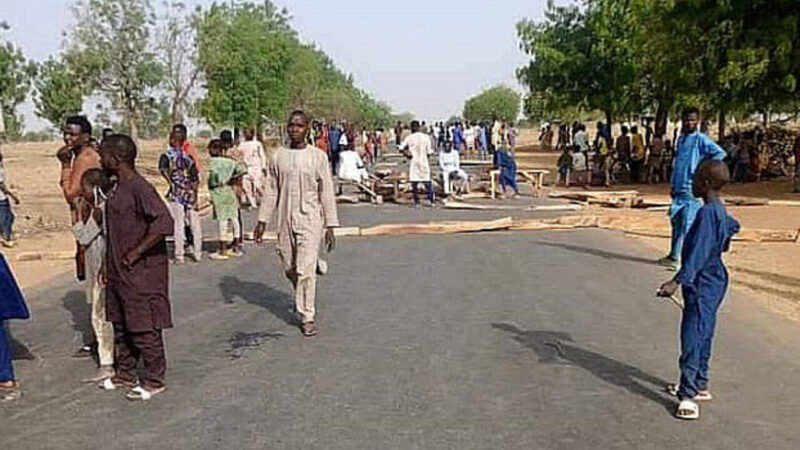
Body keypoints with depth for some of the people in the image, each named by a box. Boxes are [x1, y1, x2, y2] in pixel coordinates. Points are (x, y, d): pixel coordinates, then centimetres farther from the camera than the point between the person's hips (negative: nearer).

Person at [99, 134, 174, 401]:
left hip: (141, 272, -10)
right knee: (121, 325, 19)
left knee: (144, 328, 1)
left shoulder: (139, 188, -20)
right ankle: (125, 374, 33)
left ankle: (154, 380, 15)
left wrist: (137, 252, -24)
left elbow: (164, 223, -30)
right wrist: (109, 265, 19)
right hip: (119, 271, 10)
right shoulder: (119, 188, 11)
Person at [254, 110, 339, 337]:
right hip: (285, 221, 4)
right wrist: (262, 220, 6)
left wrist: (330, 226, -4)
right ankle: (304, 301, 37)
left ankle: (307, 316, -1)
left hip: (310, 220, -3)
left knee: (306, 269, -9)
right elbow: (271, 191, 10)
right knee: (289, 269, 11)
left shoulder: (317, 157, -2)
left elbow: (326, 193, -1)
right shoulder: (278, 157, 6)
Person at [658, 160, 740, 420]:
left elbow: (698, 253, -29)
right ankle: (700, 385, 31)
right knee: (702, 335, 19)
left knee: (692, 338, -13)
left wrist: (678, 281, -34)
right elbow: (732, 225, 31)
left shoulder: (707, 213, -21)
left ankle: (688, 397, -13)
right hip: (712, 282, 11)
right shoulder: (719, 210, 9)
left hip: (702, 285, -11)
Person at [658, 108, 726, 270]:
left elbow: (720, 153, -18)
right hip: (679, 188, 8)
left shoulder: (701, 139, -8)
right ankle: (673, 256, 23)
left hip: (692, 188, -8)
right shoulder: (681, 139, 16)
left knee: (688, 223, -10)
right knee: (675, 220, 13)